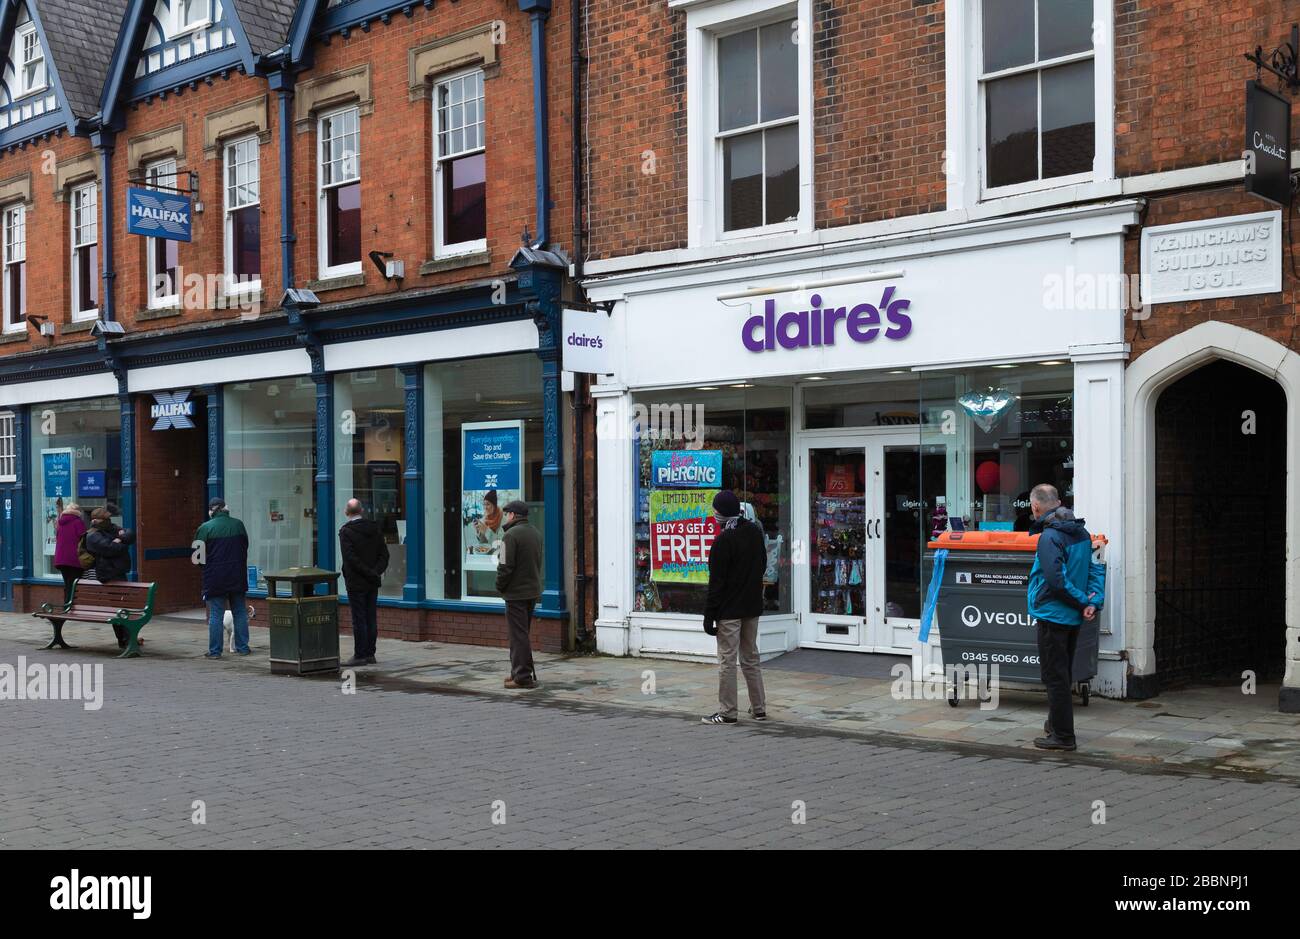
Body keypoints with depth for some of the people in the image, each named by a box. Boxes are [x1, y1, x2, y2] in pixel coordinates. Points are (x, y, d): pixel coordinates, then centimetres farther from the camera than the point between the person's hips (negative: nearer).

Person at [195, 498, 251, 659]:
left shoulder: (205, 528, -9)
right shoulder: (238, 524, 2)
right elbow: (245, 546, 12)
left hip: (215, 577, -3)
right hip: (237, 577, 3)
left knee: (215, 614, 2)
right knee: (240, 612, 12)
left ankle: (215, 650, 2)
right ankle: (242, 647, 14)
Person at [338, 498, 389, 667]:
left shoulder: (346, 531, -11)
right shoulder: (374, 528, 7)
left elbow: (351, 558, -18)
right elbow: (384, 553, 4)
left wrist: (372, 574, -15)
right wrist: (376, 572, -6)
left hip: (356, 583, -6)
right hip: (372, 583, 6)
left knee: (359, 619, -3)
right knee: (371, 619, 9)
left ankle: (360, 655, -2)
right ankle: (370, 654, 13)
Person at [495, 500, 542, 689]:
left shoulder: (511, 535, -17)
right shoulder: (536, 533, 11)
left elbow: (506, 566, -19)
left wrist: (500, 587, -4)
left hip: (516, 593, -8)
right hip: (533, 591, 8)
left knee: (518, 635, -4)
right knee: (523, 634, 18)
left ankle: (523, 676, -3)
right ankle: (520, 672, 23)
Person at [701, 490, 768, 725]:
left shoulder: (723, 541, -16)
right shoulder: (755, 532, 7)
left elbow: (716, 583, -16)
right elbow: (763, 565, 17)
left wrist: (709, 616, -12)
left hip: (730, 610, -7)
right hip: (753, 607, 8)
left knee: (727, 660, -1)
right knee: (751, 658, 16)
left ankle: (727, 712, 3)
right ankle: (759, 708, 19)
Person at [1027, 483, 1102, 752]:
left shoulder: (1049, 536, -18)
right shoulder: (1082, 532, 9)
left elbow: (1056, 580, -24)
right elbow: (1093, 570, 8)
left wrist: (1083, 602, -13)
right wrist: (1093, 601, -2)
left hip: (1053, 615, -9)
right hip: (1073, 617, 9)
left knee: (1055, 676, -1)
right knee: (1063, 673, 20)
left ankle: (1063, 735, 3)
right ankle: (1057, 724, 33)